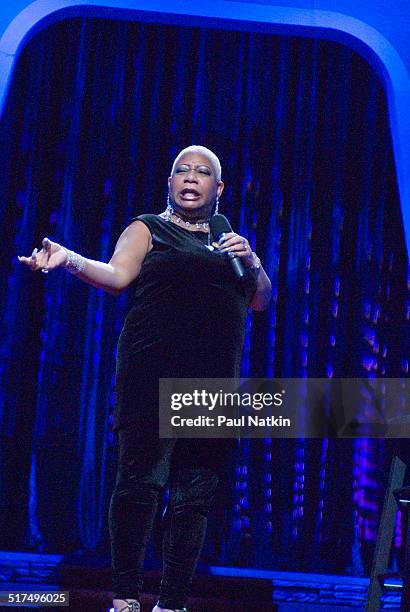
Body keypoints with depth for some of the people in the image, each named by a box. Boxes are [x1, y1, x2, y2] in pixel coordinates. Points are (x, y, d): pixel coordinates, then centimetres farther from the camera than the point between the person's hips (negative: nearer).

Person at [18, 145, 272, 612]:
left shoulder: (229, 241, 24)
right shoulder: (148, 229, 11)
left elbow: (261, 302, 21)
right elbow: (117, 275, -5)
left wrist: (252, 263, 2)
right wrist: (70, 259, -22)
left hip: (215, 380, 5)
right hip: (155, 371, -4)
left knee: (195, 493, 1)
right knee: (141, 478, -12)